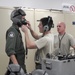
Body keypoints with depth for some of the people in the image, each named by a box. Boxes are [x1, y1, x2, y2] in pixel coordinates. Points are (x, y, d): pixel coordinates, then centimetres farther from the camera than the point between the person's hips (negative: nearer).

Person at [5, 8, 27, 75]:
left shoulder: (16, 30, 14)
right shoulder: (12, 31, -17)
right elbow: (9, 50, -27)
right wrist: (16, 65, -32)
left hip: (20, 61, 9)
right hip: (17, 62, -9)